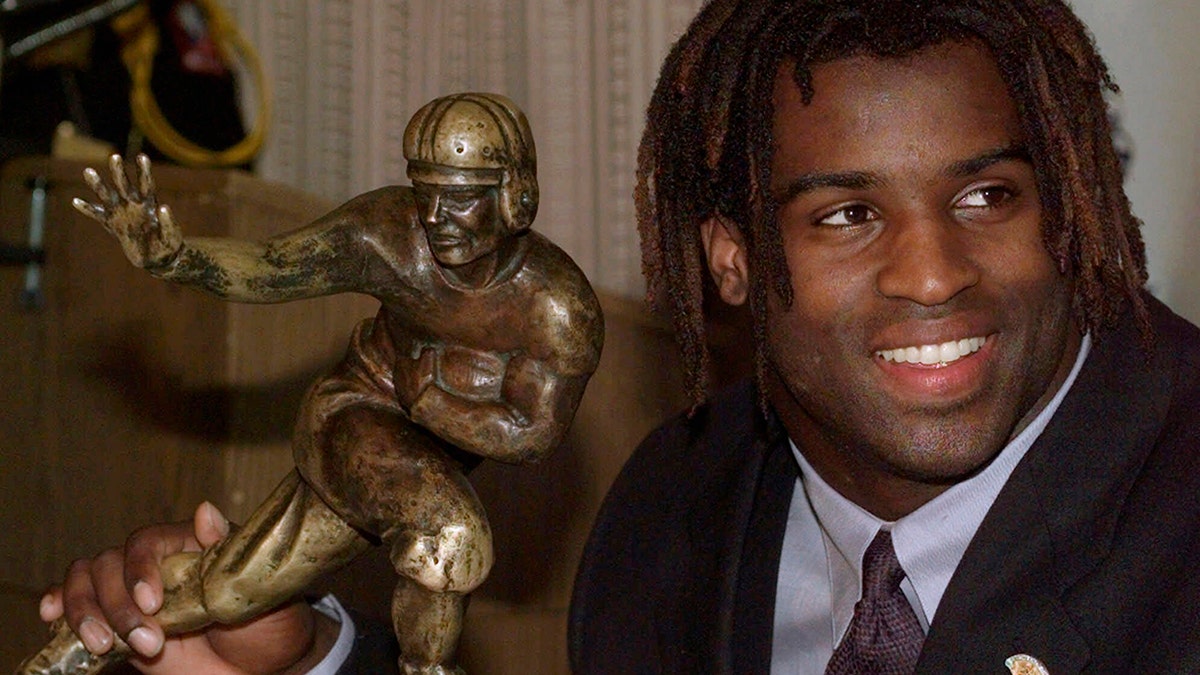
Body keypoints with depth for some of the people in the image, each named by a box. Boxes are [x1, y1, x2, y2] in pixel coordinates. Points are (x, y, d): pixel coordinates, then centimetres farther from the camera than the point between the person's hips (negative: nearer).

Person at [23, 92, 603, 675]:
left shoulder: (563, 309, -22)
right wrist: (171, 258, -36)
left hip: (435, 464, 3)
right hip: (349, 421, -3)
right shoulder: (385, 233, -21)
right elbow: (271, 267, -19)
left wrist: (423, 399, -19)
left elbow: (530, 436, -18)